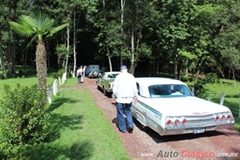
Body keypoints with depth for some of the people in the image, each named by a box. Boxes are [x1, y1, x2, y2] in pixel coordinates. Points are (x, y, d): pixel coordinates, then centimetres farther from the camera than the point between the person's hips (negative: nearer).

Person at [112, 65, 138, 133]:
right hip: (129, 98, 3)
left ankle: (122, 128, 18)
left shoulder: (118, 77, -7)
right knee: (128, 112, 21)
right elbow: (135, 88, 6)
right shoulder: (132, 77, 2)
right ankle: (130, 125, 6)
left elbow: (115, 88, -6)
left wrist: (114, 97, 7)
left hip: (120, 99, -3)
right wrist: (135, 97, 16)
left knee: (120, 113, 10)